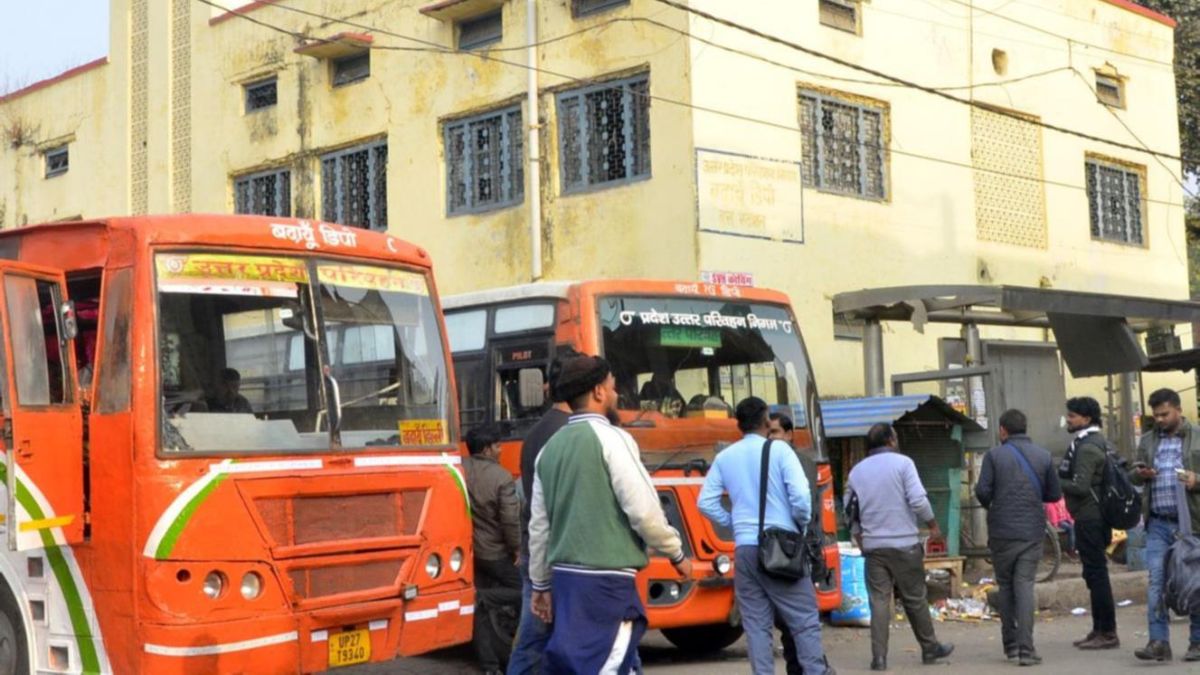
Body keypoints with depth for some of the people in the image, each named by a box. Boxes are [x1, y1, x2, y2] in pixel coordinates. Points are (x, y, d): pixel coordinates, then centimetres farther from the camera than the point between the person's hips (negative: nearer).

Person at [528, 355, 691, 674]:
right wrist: (677, 554, 2)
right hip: (606, 579, -8)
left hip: (565, 575, 8)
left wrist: (541, 584, 22)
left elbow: (539, 526, 14)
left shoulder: (550, 448, 11)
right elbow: (644, 510, -13)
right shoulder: (611, 438, -9)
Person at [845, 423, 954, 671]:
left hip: (873, 546, 3)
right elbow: (918, 500, -13)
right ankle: (930, 648, 22)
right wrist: (933, 526, 0)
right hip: (904, 544, -3)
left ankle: (879, 657, -2)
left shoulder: (856, 471, 9)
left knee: (879, 602, 3)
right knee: (914, 599, 9)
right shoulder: (902, 463, -5)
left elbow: (851, 512, 11)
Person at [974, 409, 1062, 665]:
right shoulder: (1044, 456, 4)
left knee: (1005, 585, 13)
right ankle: (1026, 648, -12)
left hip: (1002, 531, -1)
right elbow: (1055, 494, 5)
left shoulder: (994, 455, -4)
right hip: (1032, 531, 1)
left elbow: (982, 491, -10)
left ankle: (1010, 643, 17)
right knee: (1024, 585, -1)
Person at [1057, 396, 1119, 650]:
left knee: (1096, 573, -7)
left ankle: (1108, 633, -4)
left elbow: (1081, 486, -22)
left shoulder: (1087, 447, -16)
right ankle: (1099, 630, 20)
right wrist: (1058, 482, 12)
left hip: (1089, 519, -11)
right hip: (1094, 517, 11)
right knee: (1095, 574, 14)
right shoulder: (1096, 441, 16)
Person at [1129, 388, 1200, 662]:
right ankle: (1159, 641, -6)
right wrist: (1140, 473, -4)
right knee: (1156, 581, -5)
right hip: (1158, 523, 3)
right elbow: (1132, 474, 19)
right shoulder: (1148, 440, 14)